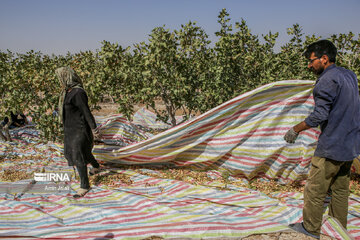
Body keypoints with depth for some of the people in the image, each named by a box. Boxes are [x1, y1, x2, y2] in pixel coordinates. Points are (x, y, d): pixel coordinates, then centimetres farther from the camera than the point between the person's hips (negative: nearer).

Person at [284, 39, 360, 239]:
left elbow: (320, 115, -21)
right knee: (340, 189, 18)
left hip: (330, 147, -9)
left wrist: (295, 130, -11)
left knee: (315, 189, 3)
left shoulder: (327, 81, -16)